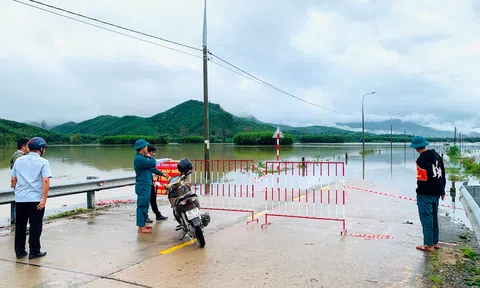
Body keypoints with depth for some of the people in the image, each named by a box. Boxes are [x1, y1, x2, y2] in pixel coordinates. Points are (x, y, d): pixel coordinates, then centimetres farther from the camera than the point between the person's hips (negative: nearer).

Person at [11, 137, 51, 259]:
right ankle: (34, 252, 10)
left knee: (20, 226, 14)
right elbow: (46, 181, -17)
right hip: (36, 199, -5)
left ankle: (19, 251, 20)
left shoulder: (19, 160, 8)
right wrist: (44, 198, -16)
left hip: (20, 199, 5)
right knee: (35, 226, 4)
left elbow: (13, 180, 11)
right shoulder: (43, 162, -7)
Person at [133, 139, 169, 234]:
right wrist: (149, 156, -2)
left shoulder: (142, 157, 15)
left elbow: (151, 168, 23)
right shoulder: (139, 158, -18)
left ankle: (143, 224, 25)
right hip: (143, 186, -10)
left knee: (144, 206, 16)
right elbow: (153, 163, -22)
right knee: (142, 206, -6)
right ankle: (141, 227, -2)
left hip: (146, 185, 10)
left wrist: (162, 174, 26)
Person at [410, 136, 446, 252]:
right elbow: (442, 174, 13)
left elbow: (422, 178, -18)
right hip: (436, 193, 8)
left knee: (426, 219, -1)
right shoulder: (436, 155, 8)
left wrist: (419, 193, -6)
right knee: (434, 218, 18)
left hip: (425, 194, -8)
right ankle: (435, 242, 27)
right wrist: (442, 191, 20)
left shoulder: (421, 159, -18)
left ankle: (429, 245, 4)